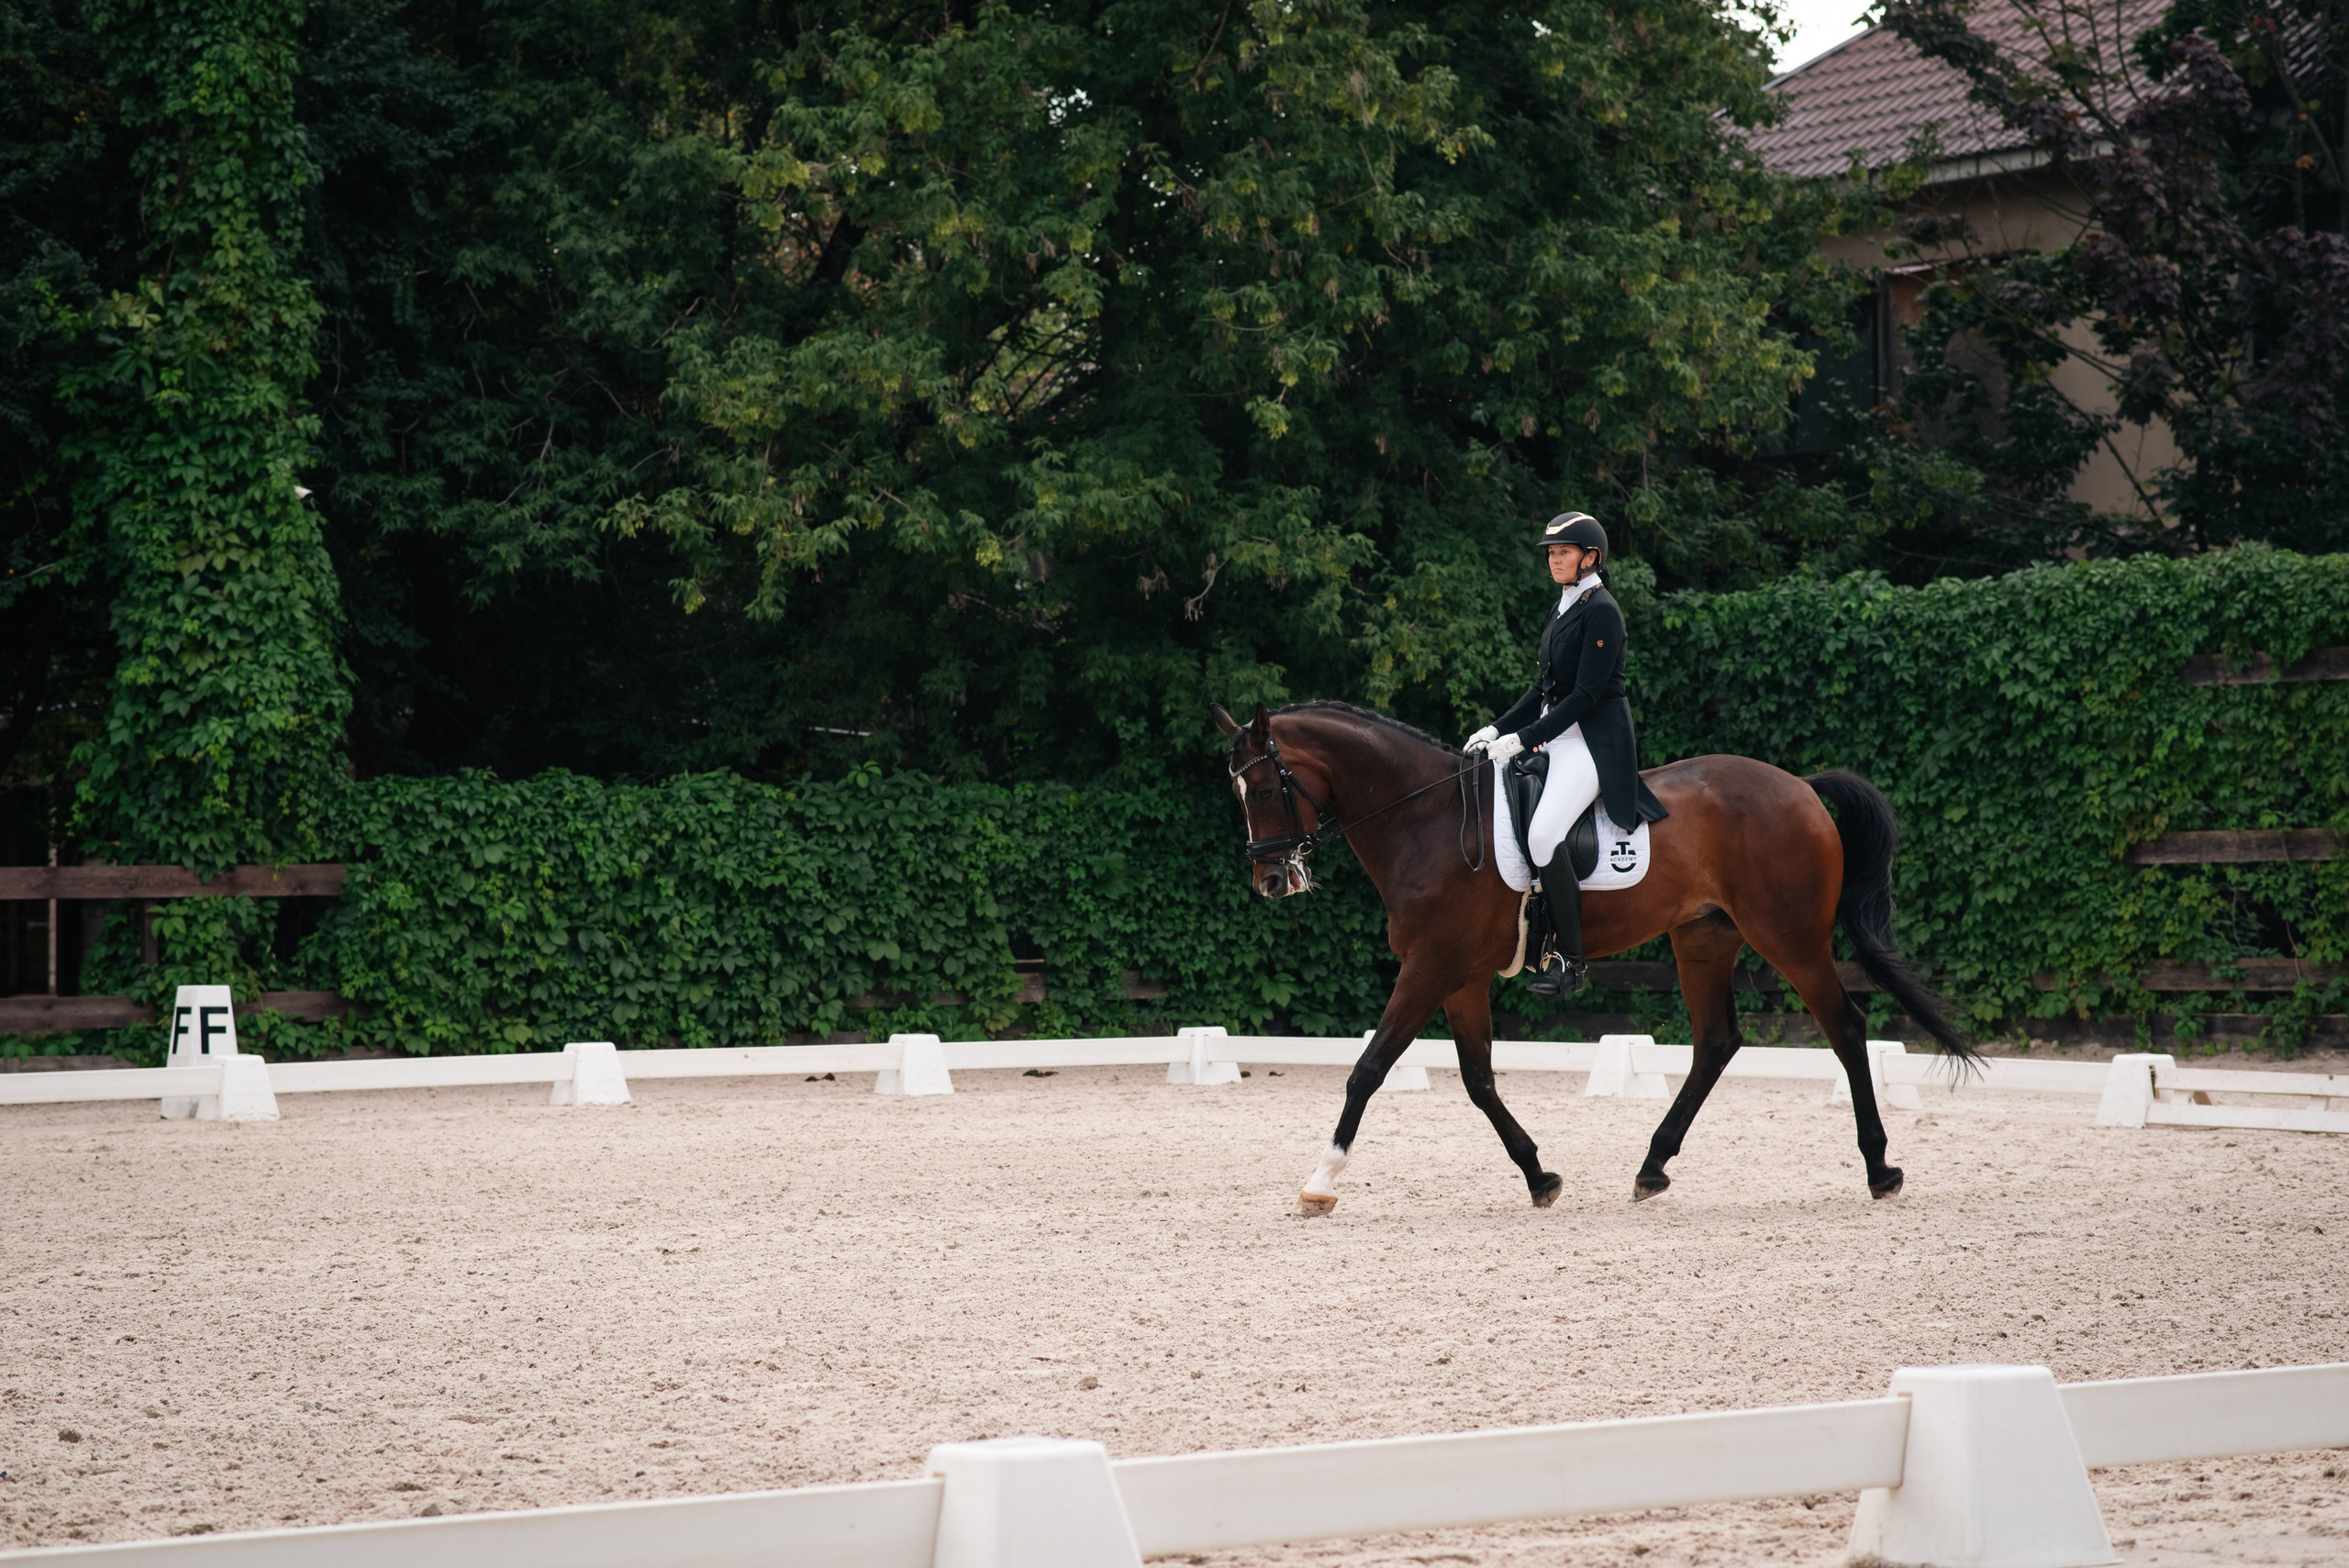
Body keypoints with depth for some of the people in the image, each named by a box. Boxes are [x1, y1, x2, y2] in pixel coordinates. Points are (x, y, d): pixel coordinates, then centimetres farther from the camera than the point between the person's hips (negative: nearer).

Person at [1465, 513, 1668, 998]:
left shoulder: (1601, 611, -14)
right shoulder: (1565, 606, 15)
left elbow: (1586, 694, -19)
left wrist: (1523, 739, -20)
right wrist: (1497, 729, 8)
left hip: (1595, 740, -10)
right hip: (1559, 733, 10)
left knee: (1542, 834, -26)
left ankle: (1570, 959, -18)